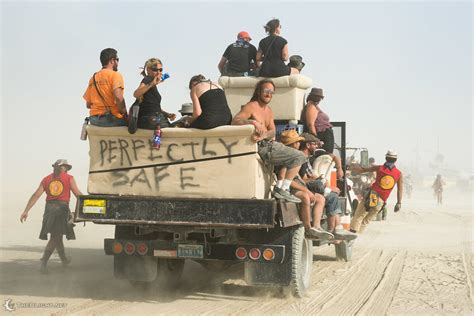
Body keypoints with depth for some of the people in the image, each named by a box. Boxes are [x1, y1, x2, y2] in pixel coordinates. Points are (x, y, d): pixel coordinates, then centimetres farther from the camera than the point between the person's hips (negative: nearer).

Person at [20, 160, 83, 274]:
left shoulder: (46, 179, 11)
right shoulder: (69, 178, 3)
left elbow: (36, 195, 4)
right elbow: (78, 194, -1)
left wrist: (26, 211, 1)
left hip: (50, 209, 5)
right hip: (62, 208, -5)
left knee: (57, 236, 20)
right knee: (55, 238, -6)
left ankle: (64, 259, 37)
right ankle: (43, 262, -22)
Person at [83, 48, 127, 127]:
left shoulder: (93, 77, 13)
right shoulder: (115, 75, -6)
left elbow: (88, 104, 12)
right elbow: (118, 97, -22)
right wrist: (123, 112, -9)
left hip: (94, 119, 7)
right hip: (112, 119, -6)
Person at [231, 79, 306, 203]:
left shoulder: (269, 111, 17)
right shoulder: (251, 107, -9)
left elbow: (272, 131, 3)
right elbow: (235, 120, -23)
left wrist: (264, 135, -20)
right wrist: (253, 122, -38)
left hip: (270, 144, 10)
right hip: (261, 147, -10)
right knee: (299, 156, -13)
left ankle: (279, 187, 24)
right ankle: (283, 190, -10)